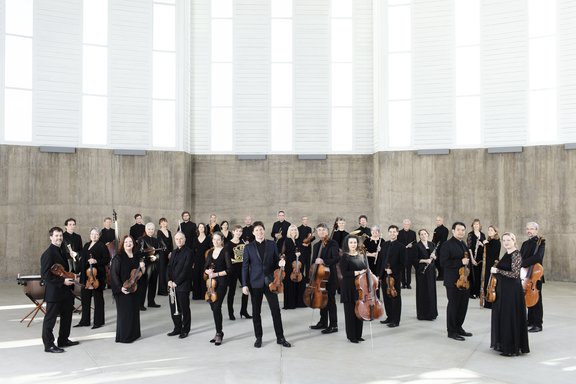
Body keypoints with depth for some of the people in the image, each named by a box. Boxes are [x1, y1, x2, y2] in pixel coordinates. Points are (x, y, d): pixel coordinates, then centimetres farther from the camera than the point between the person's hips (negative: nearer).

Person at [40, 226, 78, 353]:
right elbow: (45, 274, -21)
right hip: (54, 292, -9)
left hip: (65, 291, 9)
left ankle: (63, 340, 32)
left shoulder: (61, 251, 12)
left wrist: (70, 279, 10)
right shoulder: (48, 253, -16)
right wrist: (62, 281, -23)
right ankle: (48, 345, 13)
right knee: (50, 319, 3)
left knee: (66, 316, 18)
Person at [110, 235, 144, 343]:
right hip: (122, 291, -6)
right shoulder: (118, 258, -10)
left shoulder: (136, 257, 8)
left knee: (134, 311, 12)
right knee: (124, 312, -1)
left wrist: (142, 267, -6)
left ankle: (134, 334, 24)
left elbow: (140, 273, 16)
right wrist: (120, 287, -21)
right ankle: (123, 336, 9)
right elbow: (113, 274, -15)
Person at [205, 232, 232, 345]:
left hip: (221, 282, -6)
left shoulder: (225, 252, -5)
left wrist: (216, 274, -15)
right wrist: (208, 271, -5)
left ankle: (219, 334, 0)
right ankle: (219, 333, 21)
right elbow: (205, 267, 16)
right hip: (211, 282, 6)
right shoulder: (210, 252, 12)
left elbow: (229, 269, -10)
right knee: (214, 308, 8)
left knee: (217, 307, -11)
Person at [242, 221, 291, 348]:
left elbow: (276, 261, 11)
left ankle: (280, 337, 12)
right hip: (255, 283, 0)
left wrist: (280, 263, -13)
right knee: (256, 312, 7)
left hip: (270, 282, 1)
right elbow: (245, 267, 1)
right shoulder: (248, 247, 2)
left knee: (276, 310, 1)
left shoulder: (272, 244, 5)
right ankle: (258, 338, 20)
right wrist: (244, 284, -5)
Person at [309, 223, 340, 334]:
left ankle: (333, 325, 3)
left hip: (330, 276, -6)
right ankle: (323, 322, 24)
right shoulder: (316, 246, 13)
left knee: (330, 300, -3)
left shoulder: (333, 244, -7)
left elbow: (336, 258, -18)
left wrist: (324, 261, -28)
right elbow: (314, 261, 16)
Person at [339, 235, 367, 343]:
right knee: (351, 312, 2)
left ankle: (358, 335, 21)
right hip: (349, 289, -6)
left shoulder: (360, 256, 11)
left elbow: (365, 269, 20)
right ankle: (351, 336, 13)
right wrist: (359, 272, -19)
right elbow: (344, 273, -15)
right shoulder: (345, 257, -7)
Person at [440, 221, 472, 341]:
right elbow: (443, 262, -18)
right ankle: (451, 331, 11)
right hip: (453, 281, -8)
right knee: (453, 305, 0)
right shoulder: (447, 244, -11)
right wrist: (461, 262, -22)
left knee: (463, 305, 11)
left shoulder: (464, 245, 14)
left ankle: (458, 327, 26)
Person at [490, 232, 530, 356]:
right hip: (503, 290, 9)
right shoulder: (506, 254, 12)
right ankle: (503, 344, 25)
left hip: (512, 291, -9)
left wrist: (498, 270, -20)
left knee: (510, 318, -2)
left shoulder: (516, 254, -13)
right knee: (501, 317, 13)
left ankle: (512, 348, 7)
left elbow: (515, 274, -21)